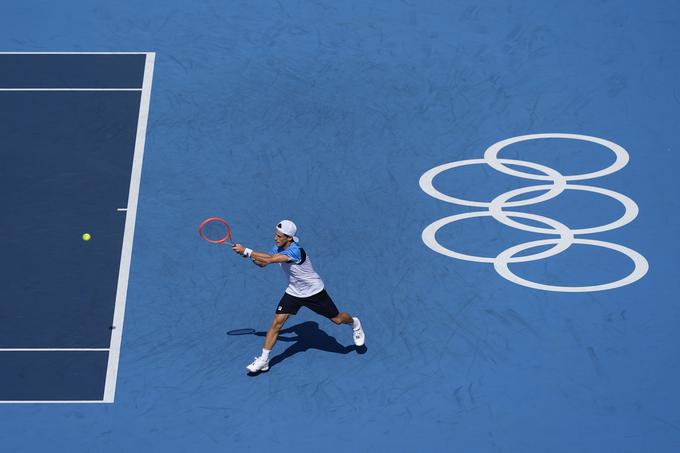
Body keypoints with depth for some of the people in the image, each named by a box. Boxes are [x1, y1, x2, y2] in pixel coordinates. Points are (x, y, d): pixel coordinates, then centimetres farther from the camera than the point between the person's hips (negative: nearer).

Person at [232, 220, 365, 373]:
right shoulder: (278, 248, -9)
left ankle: (354, 323, 45)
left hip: (313, 292, -6)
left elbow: (270, 259, -44)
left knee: (337, 319, 9)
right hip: (293, 292, 6)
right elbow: (263, 262, -1)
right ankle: (263, 360, -2)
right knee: (277, 322, -8)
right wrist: (250, 256, -21)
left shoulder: (295, 251, -35)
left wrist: (246, 251, -42)